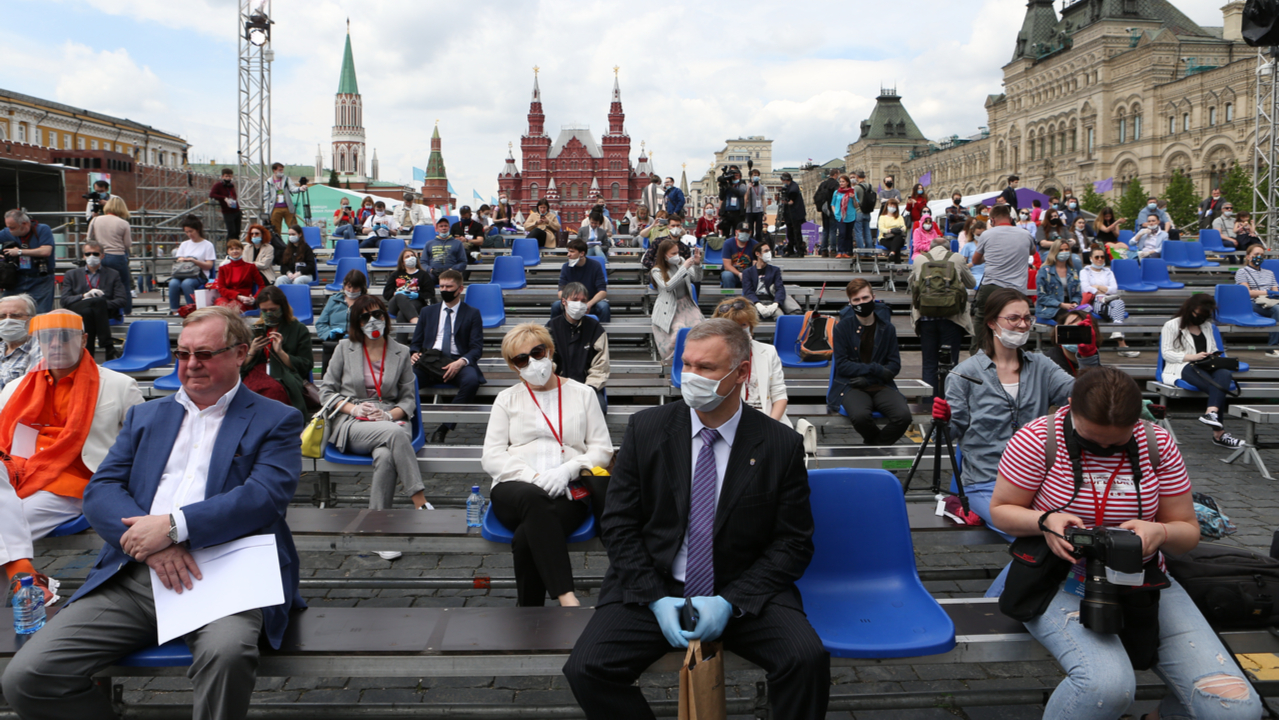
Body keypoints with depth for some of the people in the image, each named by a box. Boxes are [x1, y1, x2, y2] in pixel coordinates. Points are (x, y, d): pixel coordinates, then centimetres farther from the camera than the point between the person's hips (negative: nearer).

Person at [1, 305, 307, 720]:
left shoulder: (276, 421, 8)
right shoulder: (144, 416, 22)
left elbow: (266, 496, -7)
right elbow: (99, 490, 10)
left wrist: (175, 525, -17)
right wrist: (150, 543, -10)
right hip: (134, 576, 5)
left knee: (226, 653, -36)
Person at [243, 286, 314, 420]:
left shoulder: (299, 330, 14)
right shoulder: (255, 329, 26)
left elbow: (305, 367, 5)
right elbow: (240, 366, 22)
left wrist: (280, 352, -5)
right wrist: (252, 352, 3)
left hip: (284, 383, -3)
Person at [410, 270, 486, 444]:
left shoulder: (472, 314, 14)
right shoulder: (427, 312, 24)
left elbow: (476, 347, 4)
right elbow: (416, 343, 21)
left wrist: (461, 361, -18)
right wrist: (414, 354, -5)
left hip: (457, 362, -2)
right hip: (429, 360, 2)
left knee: (471, 380, -37)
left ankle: (444, 429, -29)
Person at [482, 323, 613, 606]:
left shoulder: (583, 394, 17)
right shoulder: (507, 399, 18)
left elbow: (602, 449, 9)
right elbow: (491, 457, 7)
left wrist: (568, 469, -12)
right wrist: (534, 477, -11)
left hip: (568, 492, 0)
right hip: (514, 490, 0)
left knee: (526, 538, -35)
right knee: (534, 499, -39)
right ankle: (567, 598, -45)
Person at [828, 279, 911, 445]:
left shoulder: (886, 327, 8)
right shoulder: (843, 326, 1)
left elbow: (895, 364, 5)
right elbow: (842, 365, -5)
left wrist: (867, 378, -10)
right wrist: (875, 369, -13)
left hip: (881, 386, 3)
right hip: (851, 386, -2)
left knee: (903, 416, -27)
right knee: (860, 416, -35)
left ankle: (875, 445, 2)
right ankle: (883, 444, -1)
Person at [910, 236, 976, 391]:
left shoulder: (918, 259, 5)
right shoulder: (957, 258, 2)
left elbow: (911, 283, 20)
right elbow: (971, 284, 15)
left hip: (925, 316, 1)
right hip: (951, 316, -1)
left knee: (928, 363, 8)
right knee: (950, 363, 4)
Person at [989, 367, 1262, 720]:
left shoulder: (1157, 444, 0)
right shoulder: (1037, 439, -11)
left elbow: (1188, 530, 5)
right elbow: (1001, 509, -2)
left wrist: (1159, 532, -19)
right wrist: (1044, 521, -24)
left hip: (1144, 582, 4)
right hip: (1061, 582, -4)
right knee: (1107, 684, -35)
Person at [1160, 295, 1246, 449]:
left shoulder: (1207, 326, 30)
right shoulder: (1172, 326, 9)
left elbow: (1214, 349, 32)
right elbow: (1166, 353, -1)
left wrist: (1214, 355, 5)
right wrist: (1192, 357, -15)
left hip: (1206, 367, 5)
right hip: (1184, 368, -5)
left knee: (1224, 373, -34)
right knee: (1218, 387, -33)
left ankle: (1211, 412, -53)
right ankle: (1219, 433, -42)